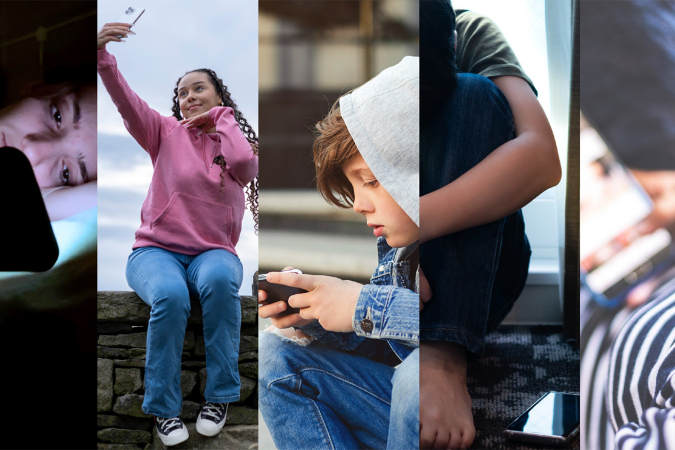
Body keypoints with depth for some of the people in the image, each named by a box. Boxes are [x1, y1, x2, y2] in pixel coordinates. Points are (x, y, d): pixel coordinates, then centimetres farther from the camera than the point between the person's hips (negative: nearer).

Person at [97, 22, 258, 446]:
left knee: (220, 280, -36)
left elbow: (246, 166, -13)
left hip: (213, 251, 1)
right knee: (170, 295, -35)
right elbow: (127, 103, -10)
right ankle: (163, 406, -18)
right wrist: (103, 57, -28)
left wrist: (221, 118, 2)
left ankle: (219, 396, -22)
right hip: (157, 249, -1)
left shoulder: (236, 140, 13)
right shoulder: (168, 132, 7)